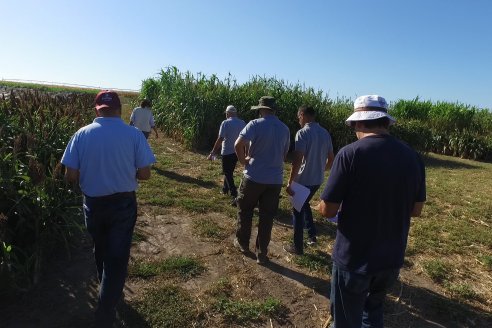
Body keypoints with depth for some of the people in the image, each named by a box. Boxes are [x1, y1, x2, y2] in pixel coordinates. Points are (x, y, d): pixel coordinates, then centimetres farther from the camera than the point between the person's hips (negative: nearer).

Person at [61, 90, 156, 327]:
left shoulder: (81, 134, -8)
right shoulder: (134, 134, -12)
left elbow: (70, 176, -9)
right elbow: (145, 174, -11)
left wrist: (89, 176, 12)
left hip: (93, 204, 3)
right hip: (123, 204, -2)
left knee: (100, 250, 26)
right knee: (117, 256, 9)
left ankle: (107, 290, 51)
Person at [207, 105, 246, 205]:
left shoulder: (225, 123, -13)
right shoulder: (242, 123, 3)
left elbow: (220, 139, -18)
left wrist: (213, 153, -13)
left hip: (227, 152, -6)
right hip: (237, 152, 6)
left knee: (228, 174, 1)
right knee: (229, 171, 24)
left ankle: (235, 196, -9)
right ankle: (225, 189, 41)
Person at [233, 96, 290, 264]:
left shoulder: (255, 124, -10)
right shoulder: (285, 129, 7)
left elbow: (238, 144, -22)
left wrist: (243, 160, -6)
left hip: (254, 177, -3)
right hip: (275, 179, 4)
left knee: (245, 210, 19)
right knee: (267, 217, 11)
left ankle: (242, 243, 33)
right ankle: (261, 254, 18)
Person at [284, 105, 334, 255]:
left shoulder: (303, 133, -17)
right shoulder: (325, 133, 5)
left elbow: (297, 160, -24)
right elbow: (331, 159, 12)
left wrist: (290, 182, -18)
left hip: (304, 180, -7)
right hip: (317, 179, 7)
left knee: (298, 210, 8)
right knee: (304, 204, 29)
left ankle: (298, 247, 18)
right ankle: (312, 235, 28)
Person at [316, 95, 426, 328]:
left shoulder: (350, 154, -19)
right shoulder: (412, 157, -3)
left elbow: (327, 210, -17)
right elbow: (416, 210, 7)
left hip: (354, 259, -5)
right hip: (392, 259, 5)